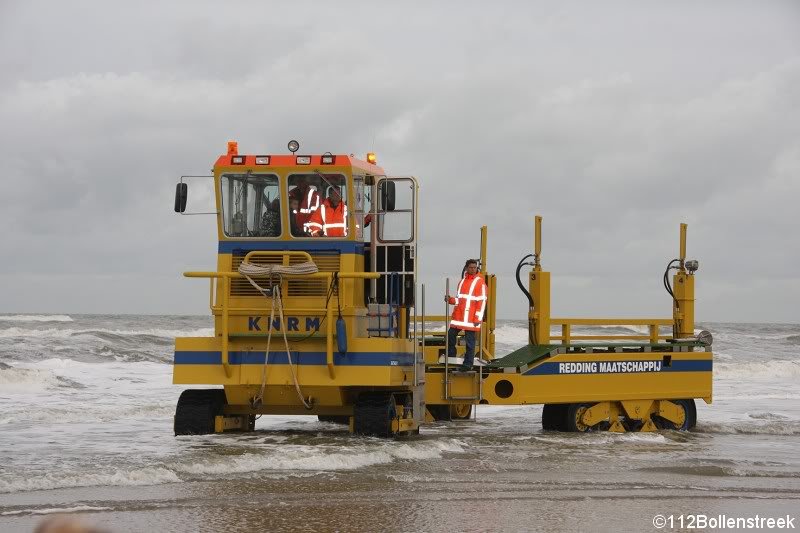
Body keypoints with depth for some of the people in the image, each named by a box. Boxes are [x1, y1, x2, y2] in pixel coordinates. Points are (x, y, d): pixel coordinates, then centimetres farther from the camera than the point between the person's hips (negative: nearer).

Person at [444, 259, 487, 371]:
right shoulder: (462, 281, 17)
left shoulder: (480, 282, -4)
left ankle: (468, 364, 3)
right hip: (458, 316, 6)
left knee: (469, 341, -2)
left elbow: (482, 302, -8)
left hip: (471, 318, -6)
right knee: (450, 335, 3)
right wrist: (450, 300, 2)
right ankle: (450, 358, 17)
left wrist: (478, 318, -14)